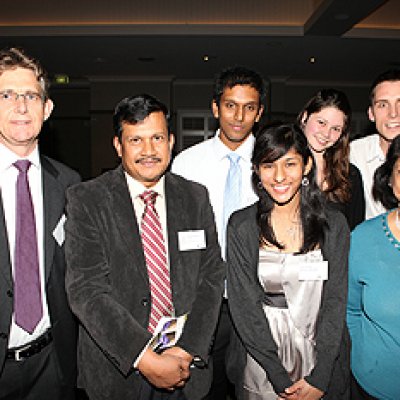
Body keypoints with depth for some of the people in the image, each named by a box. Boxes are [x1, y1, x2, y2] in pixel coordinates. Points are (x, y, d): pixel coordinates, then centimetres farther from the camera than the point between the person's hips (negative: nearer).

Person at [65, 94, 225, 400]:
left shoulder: (196, 197, 0)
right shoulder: (86, 200, -10)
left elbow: (212, 277, -2)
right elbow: (85, 289, -16)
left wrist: (188, 349, -13)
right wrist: (146, 359, -21)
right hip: (116, 369, -2)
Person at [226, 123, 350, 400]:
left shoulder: (334, 224, -5)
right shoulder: (241, 226, -8)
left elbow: (336, 301, -6)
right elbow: (244, 304, -10)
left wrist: (319, 378, -12)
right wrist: (280, 377, -14)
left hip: (324, 355, 1)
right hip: (260, 354, 0)